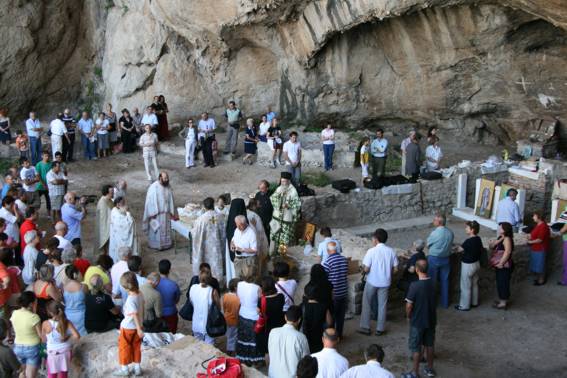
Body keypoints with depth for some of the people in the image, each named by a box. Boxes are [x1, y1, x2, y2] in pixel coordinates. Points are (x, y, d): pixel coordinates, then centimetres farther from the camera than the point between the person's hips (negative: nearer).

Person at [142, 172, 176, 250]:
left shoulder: (168, 187, 0)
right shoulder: (154, 187, -17)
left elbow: (170, 200, 6)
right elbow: (151, 200, -15)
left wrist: (171, 212, 4)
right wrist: (153, 213, -17)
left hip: (166, 213, 5)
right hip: (156, 213, -5)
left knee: (166, 229, 13)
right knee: (156, 230, 6)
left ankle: (165, 243, 27)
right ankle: (155, 245, 20)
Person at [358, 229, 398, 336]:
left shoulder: (371, 251, -16)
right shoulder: (391, 251, -5)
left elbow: (366, 269, -18)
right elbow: (395, 269, -2)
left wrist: (363, 267, 4)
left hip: (372, 282, -3)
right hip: (385, 282, 3)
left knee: (366, 304, 13)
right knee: (382, 306, 13)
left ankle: (365, 327, 17)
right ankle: (380, 329, 18)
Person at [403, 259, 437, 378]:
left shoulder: (415, 285, -25)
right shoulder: (433, 283, -6)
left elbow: (409, 305, -19)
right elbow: (433, 300, 7)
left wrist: (408, 316, -1)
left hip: (418, 321, -6)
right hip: (431, 320, 6)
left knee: (416, 347, 8)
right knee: (429, 344, 21)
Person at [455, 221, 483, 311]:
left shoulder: (468, 241, -27)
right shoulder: (478, 239, -3)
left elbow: (460, 249, -16)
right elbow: (481, 249, 11)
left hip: (468, 265, -8)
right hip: (476, 263, 8)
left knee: (466, 287, 6)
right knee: (474, 284, 22)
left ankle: (464, 306, 16)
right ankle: (474, 302, 36)